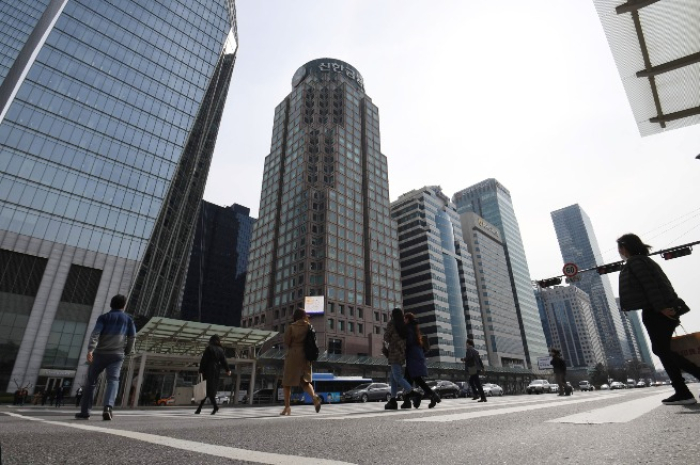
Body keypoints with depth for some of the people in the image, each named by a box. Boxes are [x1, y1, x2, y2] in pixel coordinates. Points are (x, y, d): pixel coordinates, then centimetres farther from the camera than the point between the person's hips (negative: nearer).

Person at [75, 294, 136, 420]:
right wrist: (127, 352, 17)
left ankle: (85, 411, 17)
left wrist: (90, 350, -18)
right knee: (113, 381, -3)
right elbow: (132, 338, 6)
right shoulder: (128, 319, 11)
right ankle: (108, 407, -24)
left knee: (91, 381, 13)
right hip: (117, 355, 0)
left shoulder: (104, 317, 6)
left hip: (100, 353, 0)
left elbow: (95, 333, -10)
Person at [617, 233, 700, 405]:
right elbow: (659, 284, 21)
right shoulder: (644, 260, 22)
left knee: (662, 350, -5)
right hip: (663, 310, 10)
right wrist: (667, 306, 20)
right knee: (662, 349, 15)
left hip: (655, 312, -10)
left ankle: (683, 393, -1)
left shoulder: (634, 262, -8)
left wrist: (661, 307, -23)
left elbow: (649, 285, -19)